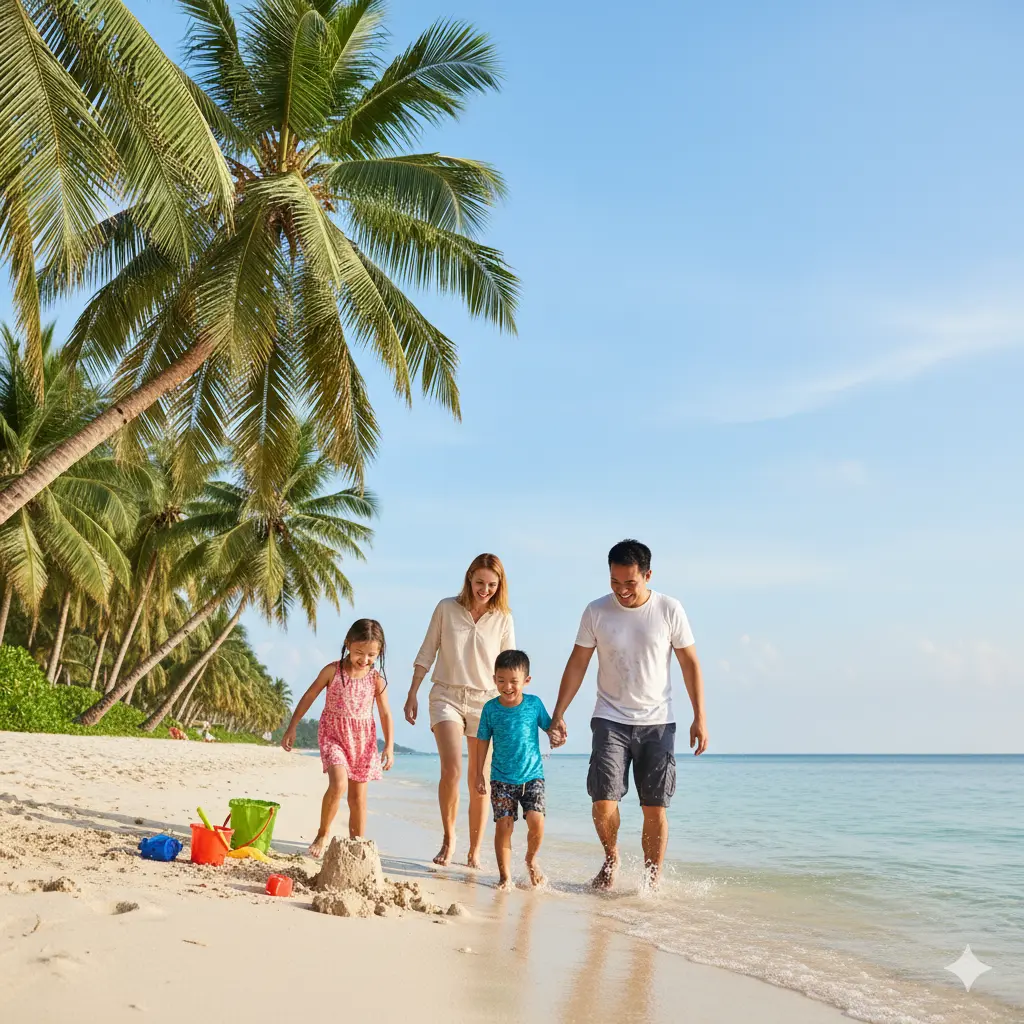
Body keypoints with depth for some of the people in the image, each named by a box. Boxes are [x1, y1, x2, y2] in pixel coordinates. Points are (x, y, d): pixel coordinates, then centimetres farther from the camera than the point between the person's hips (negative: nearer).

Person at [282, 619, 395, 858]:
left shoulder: (377, 678, -4)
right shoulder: (332, 671, -8)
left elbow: (385, 714, 1)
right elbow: (308, 698, 1)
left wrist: (389, 745, -6)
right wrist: (292, 728, 2)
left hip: (363, 739, 2)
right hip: (334, 734, -2)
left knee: (358, 795, 7)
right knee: (338, 784, -22)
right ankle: (323, 834, -2)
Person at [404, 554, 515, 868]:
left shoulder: (503, 619, 2)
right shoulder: (447, 608, 1)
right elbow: (426, 654, 6)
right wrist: (412, 695, 3)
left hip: (485, 701, 1)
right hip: (446, 696, -1)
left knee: (480, 782, 2)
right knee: (451, 769, -19)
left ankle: (474, 852, 14)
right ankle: (448, 838, 3)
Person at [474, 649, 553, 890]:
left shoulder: (534, 703, -2)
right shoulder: (491, 708, -1)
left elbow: (549, 727, 10)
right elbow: (483, 741, 7)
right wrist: (479, 774, 6)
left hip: (532, 775, 0)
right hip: (501, 778, 1)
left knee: (536, 821, -14)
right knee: (503, 825, -6)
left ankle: (531, 859, 15)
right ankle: (505, 876, 8)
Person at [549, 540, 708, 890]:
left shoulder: (669, 610, -4)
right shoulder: (596, 611, -2)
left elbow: (690, 664, 1)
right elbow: (577, 665, 4)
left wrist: (699, 718, -4)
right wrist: (558, 715, -1)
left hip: (657, 723, 0)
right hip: (610, 720, 0)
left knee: (655, 807, -2)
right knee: (603, 800, -10)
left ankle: (652, 880, 11)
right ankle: (611, 858, 17)